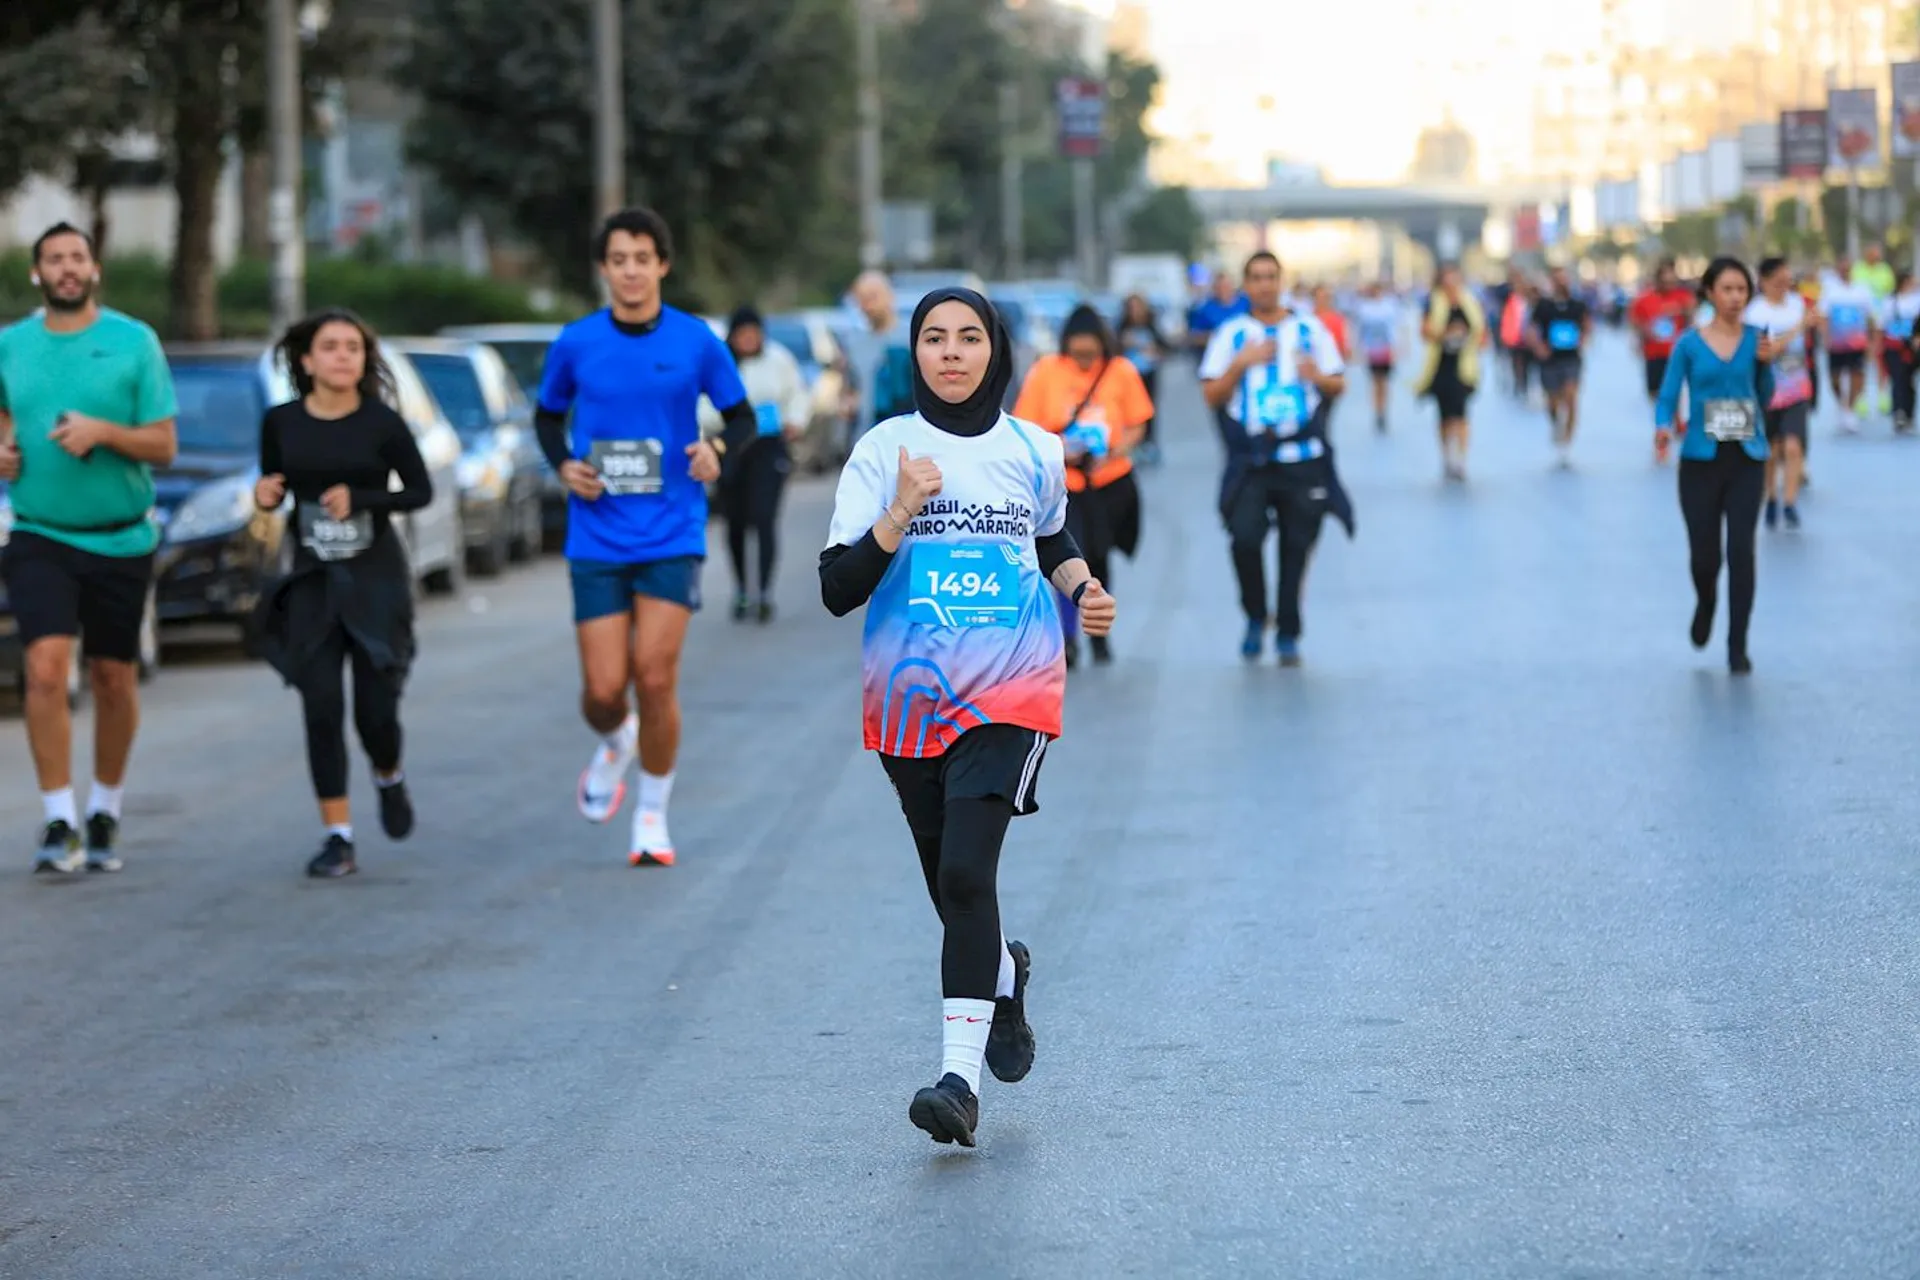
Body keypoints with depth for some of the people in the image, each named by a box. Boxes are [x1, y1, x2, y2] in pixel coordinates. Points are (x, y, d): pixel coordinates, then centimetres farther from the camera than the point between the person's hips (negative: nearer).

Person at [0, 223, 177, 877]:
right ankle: (59, 823, -11)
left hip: (121, 539, 0)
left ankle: (106, 811, 28)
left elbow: (164, 447, -5)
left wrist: (100, 431, -22)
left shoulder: (134, 341, -4)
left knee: (114, 678, 9)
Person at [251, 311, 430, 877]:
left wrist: (359, 499, -16)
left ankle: (389, 778, 33)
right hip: (312, 580, 2)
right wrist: (265, 495, -12)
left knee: (375, 710, -2)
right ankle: (337, 837, 2)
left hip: (377, 579, -2)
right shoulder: (281, 422, -1)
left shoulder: (382, 423, -7)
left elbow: (421, 491, -1)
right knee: (321, 708, -5)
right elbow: (273, 486, 12)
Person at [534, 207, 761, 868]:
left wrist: (718, 451, -13)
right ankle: (615, 744, 34)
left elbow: (743, 419, 8)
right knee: (603, 689, -3)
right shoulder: (576, 344, 1)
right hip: (597, 538, 1)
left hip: (673, 536, -1)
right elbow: (548, 415, 17)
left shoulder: (696, 341, -1)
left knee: (656, 679, -9)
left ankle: (653, 814, 11)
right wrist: (563, 465, -3)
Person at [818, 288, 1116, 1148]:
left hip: (1009, 696, -1)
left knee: (965, 874, -19)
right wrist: (901, 513, -21)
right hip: (909, 700, 2)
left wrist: (1084, 587, 6)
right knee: (951, 890, 12)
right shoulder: (884, 450, -2)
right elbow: (837, 590, -8)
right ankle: (1004, 977, 46)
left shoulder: (1035, 453, 5)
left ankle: (962, 1076, -21)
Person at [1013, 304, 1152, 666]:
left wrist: (1112, 454, -16)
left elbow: (1137, 427, 2)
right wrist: (1058, 450, -20)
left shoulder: (1121, 372, -2)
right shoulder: (1044, 372, -6)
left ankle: (1098, 633, 31)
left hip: (1110, 482, 2)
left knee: (1098, 558, 13)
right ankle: (1067, 636, -13)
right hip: (1061, 484, -2)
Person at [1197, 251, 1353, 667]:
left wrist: (1319, 377, -11)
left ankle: (1288, 634, 15)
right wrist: (1241, 364, -10)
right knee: (1245, 537, -17)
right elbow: (1211, 396, 5)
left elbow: (1339, 384, 11)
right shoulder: (1231, 334, 9)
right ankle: (1255, 617, 6)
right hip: (1250, 459, -1)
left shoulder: (1310, 329, 10)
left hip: (1304, 457, 1)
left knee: (1296, 546, 2)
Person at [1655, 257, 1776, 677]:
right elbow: (1668, 397, -3)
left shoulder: (1756, 339, 2)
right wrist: (1663, 426, -23)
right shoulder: (1689, 344, -1)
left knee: (1741, 551, -7)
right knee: (1705, 553, 2)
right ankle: (1705, 604, 38)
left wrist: (1766, 363, -15)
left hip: (1747, 460, 0)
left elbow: (1764, 399, 0)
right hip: (1701, 461, 0)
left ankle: (1738, 647, 2)